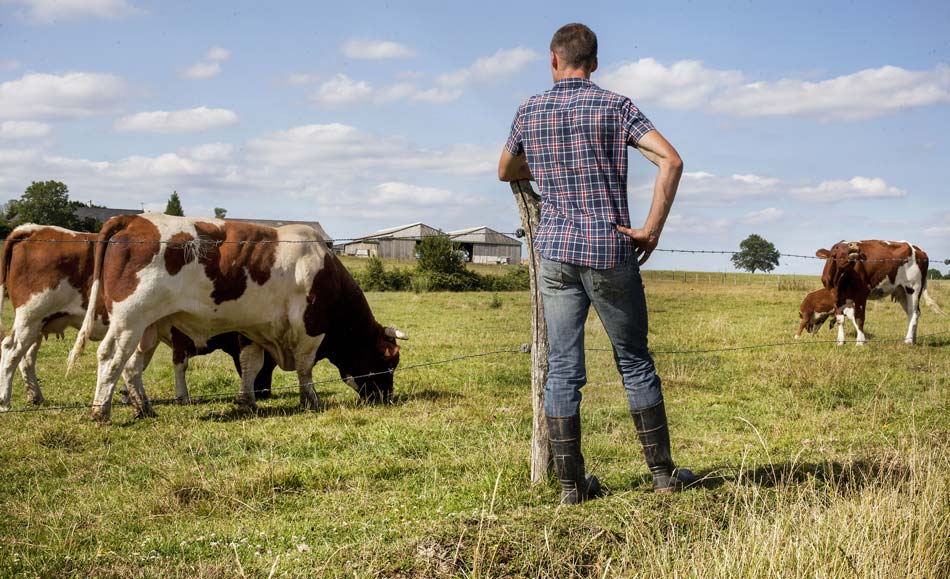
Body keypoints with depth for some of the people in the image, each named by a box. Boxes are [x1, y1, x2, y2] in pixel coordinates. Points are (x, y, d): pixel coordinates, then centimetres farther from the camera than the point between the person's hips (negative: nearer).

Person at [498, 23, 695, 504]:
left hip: (556, 252, 2)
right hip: (611, 252, -2)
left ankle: (571, 483, 7)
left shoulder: (529, 111, 6)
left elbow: (505, 172, 23)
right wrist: (653, 228, -9)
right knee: (635, 363, 10)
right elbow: (670, 160, -15)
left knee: (562, 369, 5)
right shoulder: (615, 107, -3)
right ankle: (663, 473, 16)